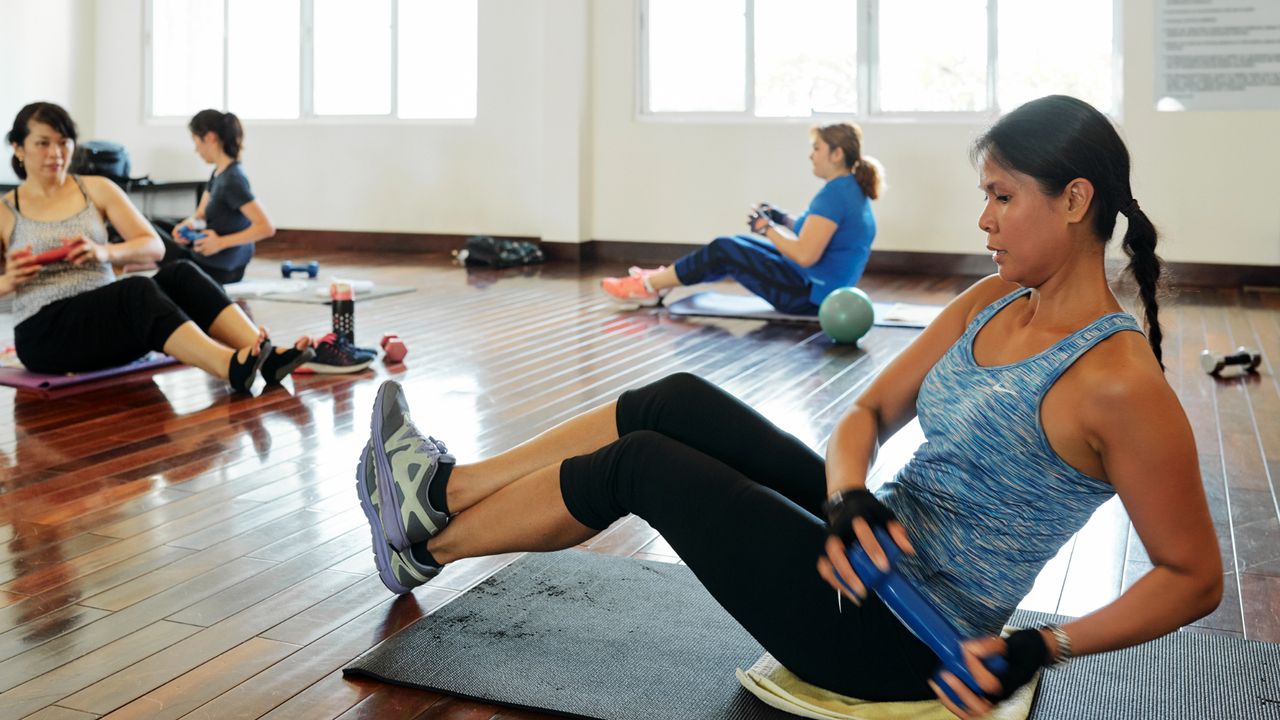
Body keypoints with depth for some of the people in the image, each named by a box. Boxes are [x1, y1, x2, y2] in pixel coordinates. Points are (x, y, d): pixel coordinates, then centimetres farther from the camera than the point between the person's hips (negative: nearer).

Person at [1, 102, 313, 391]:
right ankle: (232, 367, -57)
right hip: (45, 332, -3)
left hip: (106, 317, 4)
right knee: (138, 291, -35)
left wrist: (105, 252, -15)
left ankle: (265, 356, -45)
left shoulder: (98, 189, 12)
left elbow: (154, 246, 3)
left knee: (179, 274, -27)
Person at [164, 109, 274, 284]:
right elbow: (201, 215, 10)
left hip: (216, 269, -10)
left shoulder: (232, 179, -23)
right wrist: (188, 225, -13)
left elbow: (267, 227, -30)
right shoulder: (218, 173, 6)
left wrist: (221, 243, -28)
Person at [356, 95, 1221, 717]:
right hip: (874, 558, 8)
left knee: (639, 465, -7)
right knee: (679, 402, 1)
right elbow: (867, 415, 3)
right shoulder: (992, 303, 3)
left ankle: (430, 545, 15)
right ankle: (447, 488, 14)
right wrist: (849, 497, -18)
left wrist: (1040, 649, -24)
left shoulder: (1118, 383, -21)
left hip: (903, 640, -7)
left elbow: (1194, 577, -16)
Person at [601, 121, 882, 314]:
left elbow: (805, 256, -28)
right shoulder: (849, 189, 9)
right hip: (818, 288, 10)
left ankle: (648, 287, 13)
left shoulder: (835, 194, -23)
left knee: (723, 250, -3)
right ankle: (660, 281, 25)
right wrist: (782, 220, 10)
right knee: (736, 244, 17)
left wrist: (766, 228, -14)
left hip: (810, 296, -10)